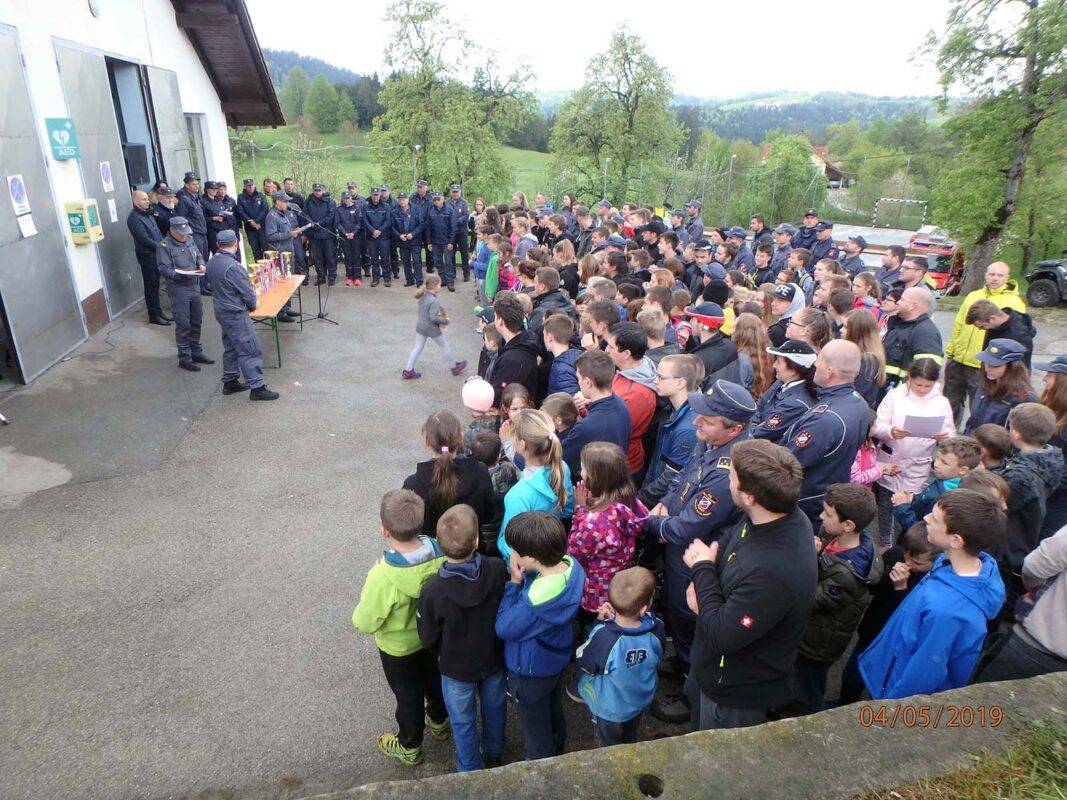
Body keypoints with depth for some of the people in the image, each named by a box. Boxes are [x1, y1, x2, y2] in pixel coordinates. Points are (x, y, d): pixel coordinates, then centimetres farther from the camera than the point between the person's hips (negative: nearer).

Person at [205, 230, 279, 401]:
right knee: (250, 350, -4)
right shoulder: (232, 266, -24)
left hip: (221, 311, 9)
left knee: (230, 347, 19)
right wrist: (252, 306, 2)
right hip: (235, 314, -9)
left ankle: (230, 382, 28)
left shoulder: (212, 262, 3)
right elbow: (247, 291, -19)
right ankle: (257, 387, -2)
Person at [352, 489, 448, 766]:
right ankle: (439, 722, 59)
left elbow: (365, 624, -25)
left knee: (408, 694, 22)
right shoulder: (440, 551, -27)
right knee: (434, 678, 32)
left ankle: (409, 747, 49)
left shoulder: (383, 577, -41)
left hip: (398, 646, -4)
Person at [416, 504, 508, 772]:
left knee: (463, 721, 24)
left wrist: (443, 654, 5)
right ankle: (494, 754, 55)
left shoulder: (432, 591, -34)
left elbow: (428, 639, -16)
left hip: (456, 668, -2)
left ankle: (471, 770, 47)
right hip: (495, 659, 3)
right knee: (495, 708, 30)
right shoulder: (498, 571, -30)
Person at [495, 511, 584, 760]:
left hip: (531, 670, -7)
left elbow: (504, 628, -27)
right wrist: (525, 576, -19)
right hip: (557, 657, 8)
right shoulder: (571, 565, -21)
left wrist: (515, 581, -27)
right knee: (555, 712, 34)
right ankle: (557, 754, 61)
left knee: (534, 726, 22)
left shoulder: (536, 598, -44)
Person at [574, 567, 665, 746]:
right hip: (642, 701, 4)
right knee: (630, 740, 35)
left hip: (609, 709, -4)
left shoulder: (602, 637, -41)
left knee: (609, 748, 27)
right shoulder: (657, 630, -31)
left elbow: (581, 663, -21)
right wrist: (616, 621, -18)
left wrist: (600, 623, -21)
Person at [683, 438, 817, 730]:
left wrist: (703, 569, -22)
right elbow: (726, 543, 3)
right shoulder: (785, 517, -17)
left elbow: (721, 635, -33)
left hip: (737, 689, -8)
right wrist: (702, 579, -14)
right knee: (695, 695, 36)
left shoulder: (774, 572, -44)